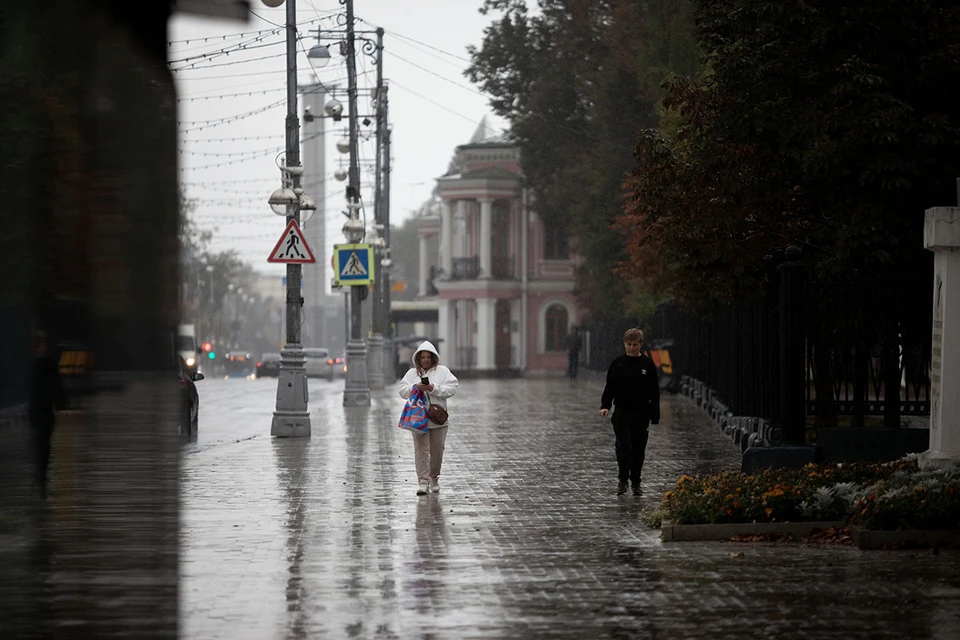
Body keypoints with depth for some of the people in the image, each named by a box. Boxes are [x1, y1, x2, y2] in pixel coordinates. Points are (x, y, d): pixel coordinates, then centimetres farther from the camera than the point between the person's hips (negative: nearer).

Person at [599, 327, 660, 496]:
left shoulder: (648, 364, 2)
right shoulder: (618, 363, 3)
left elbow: (654, 392, 5)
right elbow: (610, 387, 6)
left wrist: (655, 415, 2)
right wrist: (605, 405, -10)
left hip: (641, 413, 1)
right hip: (622, 412, -1)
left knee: (638, 449, 5)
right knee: (623, 446, -11)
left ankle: (636, 482, 15)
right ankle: (623, 479, -2)